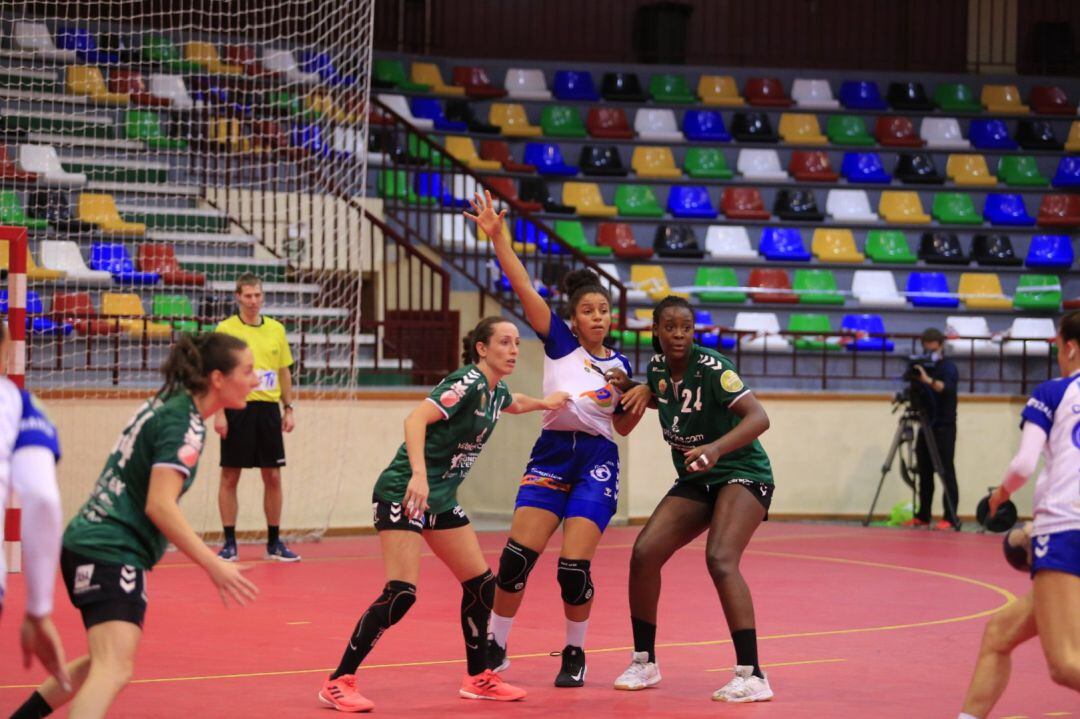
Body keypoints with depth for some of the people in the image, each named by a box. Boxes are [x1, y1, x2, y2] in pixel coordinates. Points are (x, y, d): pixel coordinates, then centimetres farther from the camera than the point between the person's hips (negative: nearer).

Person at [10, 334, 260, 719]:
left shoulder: (163, 405, 13)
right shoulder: (184, 422, -13)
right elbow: (160, 505, -22)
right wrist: (214, 566, -24)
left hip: (88, 544, 10)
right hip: (111, 553, -10)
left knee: (106, 661, 26)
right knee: (115, 670, -23)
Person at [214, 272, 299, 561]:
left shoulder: (276, 329, 10)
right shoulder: (225, 329, -2)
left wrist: (289, 408, 9)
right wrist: (218, 412, -12)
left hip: (268, 409, 4)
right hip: (237, 409, -4)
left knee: (272, 477, 5)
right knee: (230, 477, 0)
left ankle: (274, 543, 13)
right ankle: (229, 543, 6)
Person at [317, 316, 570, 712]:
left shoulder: (496, 391, 10)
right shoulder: (467, 382, -17)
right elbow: (415, 419, -29)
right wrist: (418, 475, -39)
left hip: (441, 500, 9)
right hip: (404, 495, -9)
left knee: (482, 584, 8)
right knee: (400, 593, -18)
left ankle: (478, 678, 22)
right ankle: (338, 683, -11)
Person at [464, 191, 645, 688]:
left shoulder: (618, 364, 11)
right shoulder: (560, 342, 5)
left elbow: (625, 427, 19)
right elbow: (523, 287, -7)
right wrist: (497, 237, -17)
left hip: (597, 462, 0)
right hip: (551, 455, 0)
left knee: (574, 568, -9)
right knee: (516, 557, -9)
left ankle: (575, 654, 11)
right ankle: (496, 647, 7)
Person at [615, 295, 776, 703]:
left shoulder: (711, 368, -20)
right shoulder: (657, 368, 0)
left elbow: (759, 418, -30)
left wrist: (716, 448, -45)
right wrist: (645, 391, 2)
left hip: (741, 474, -7)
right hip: (694, 482, 7)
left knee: (720, 559, -28)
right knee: (644, 553, -7)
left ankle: (752, 676, -30)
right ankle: (644, 662, 10)